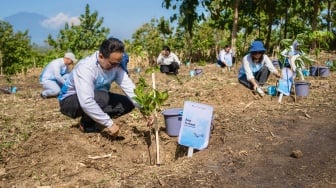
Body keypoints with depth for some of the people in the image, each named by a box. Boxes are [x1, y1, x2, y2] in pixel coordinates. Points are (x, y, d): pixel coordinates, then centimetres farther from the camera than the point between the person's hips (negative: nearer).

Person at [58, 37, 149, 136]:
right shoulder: (86, 67, -34)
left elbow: (130, 88, -20)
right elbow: (86, 102, -43)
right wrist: (109, 123, -40)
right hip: (69, 101, -7)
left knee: (128, 103, -9)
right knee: (101, 97, -36)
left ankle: (90, 120, 3)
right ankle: (86, 124, -7)